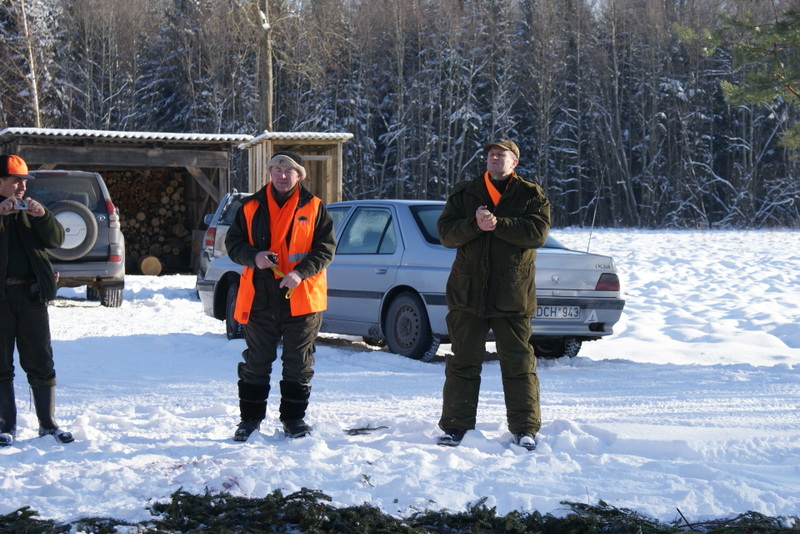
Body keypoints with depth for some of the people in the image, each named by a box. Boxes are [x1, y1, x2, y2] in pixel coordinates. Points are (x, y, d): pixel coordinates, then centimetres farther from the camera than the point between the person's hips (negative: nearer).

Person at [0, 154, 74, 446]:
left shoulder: (29, 210, 12)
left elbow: (56, 239, 1)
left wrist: (42, 215, -16)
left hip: (31, 294, 3)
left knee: (41, 363, 4)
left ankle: (48, 423, 11)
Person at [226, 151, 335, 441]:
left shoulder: (314, 208, 3)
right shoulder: (251, 208, 7)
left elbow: (326, 248, -1)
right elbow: (233, 243, 8)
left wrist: (301, 272, -16)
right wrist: (254, 257, -14)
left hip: (302, 298, -1)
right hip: (260, 299, 1)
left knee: (298, 362, 6)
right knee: (256, 361, 7)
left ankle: (293, 417, 18)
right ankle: (250, 417, 17)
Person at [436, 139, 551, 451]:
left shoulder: (532, 196, 4)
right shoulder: (463, 194, 10)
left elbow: (538, 232, -12)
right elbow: (446, 233, -1)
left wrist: (498, 224, -21)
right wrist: (474, 224, -19)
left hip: (513, 296, -2)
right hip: (468, 293, 2)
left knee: (519, 365, 2)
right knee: (463, 363, 6)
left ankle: (524, 429, 10)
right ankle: (456, 427, 12)